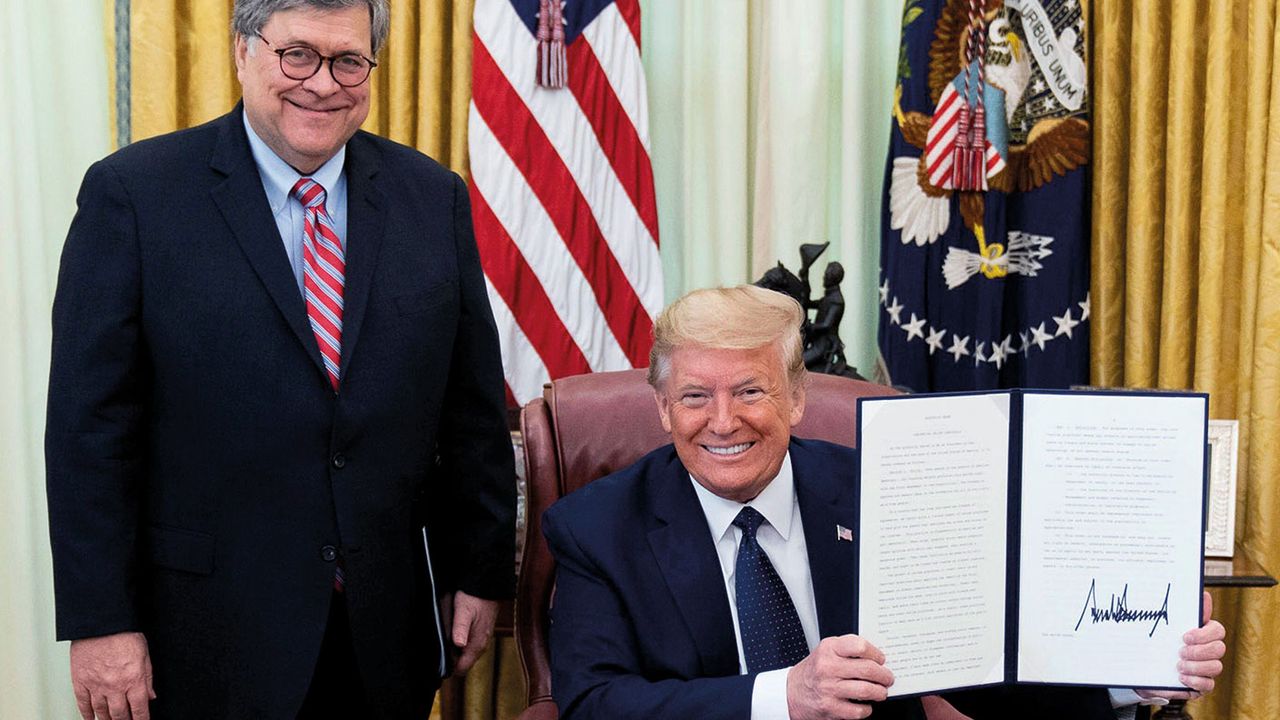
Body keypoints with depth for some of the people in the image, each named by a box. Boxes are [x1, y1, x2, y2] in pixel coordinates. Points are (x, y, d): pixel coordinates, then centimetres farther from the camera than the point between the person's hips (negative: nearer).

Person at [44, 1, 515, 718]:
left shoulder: (434, 198, 3)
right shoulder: (134, 194, -6)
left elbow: (475, 409, 6)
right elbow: (90, 425, -7)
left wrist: (484, 573, 6)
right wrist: (100, 621, -10)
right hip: (211, 632, -2)